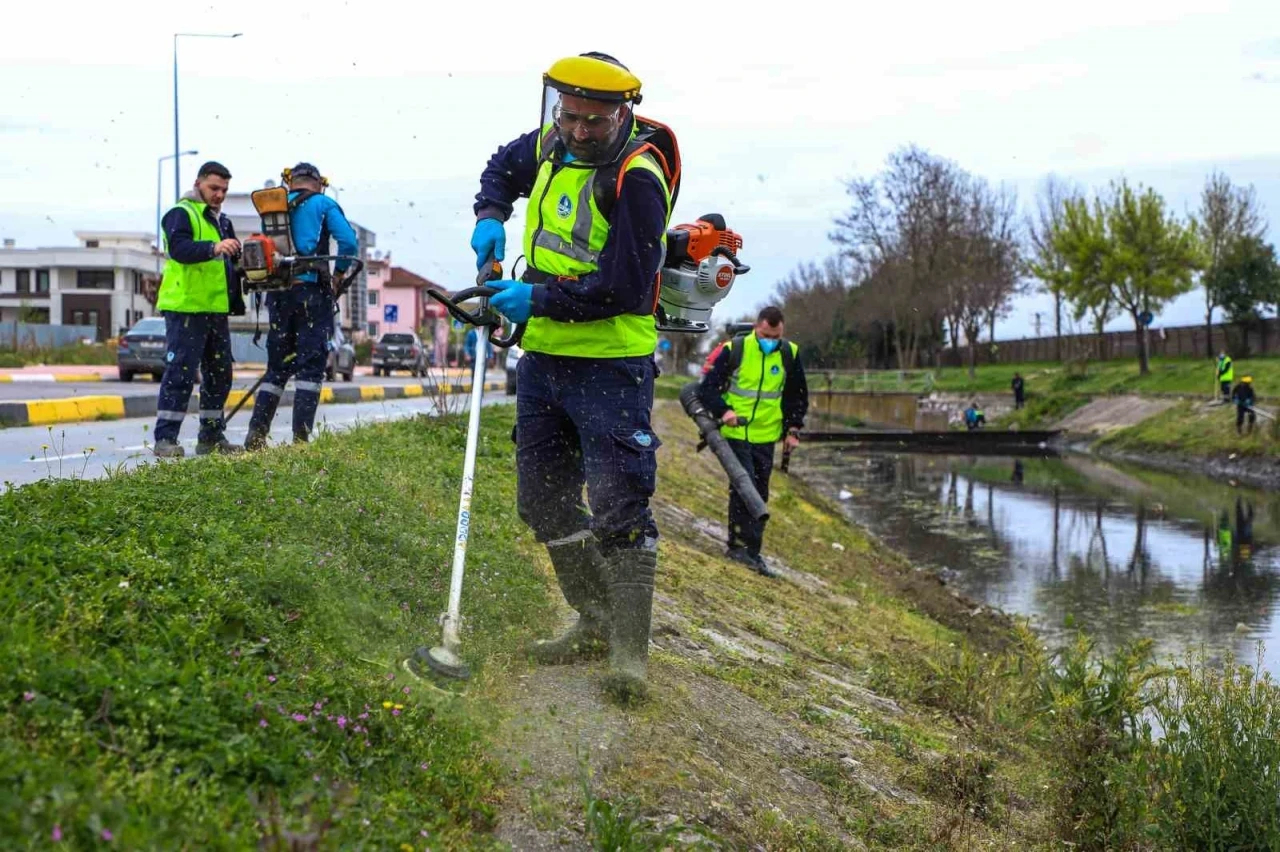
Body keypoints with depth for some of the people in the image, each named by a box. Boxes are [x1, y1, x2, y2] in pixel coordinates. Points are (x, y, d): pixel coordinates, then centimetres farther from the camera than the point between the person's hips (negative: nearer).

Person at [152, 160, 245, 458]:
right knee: (180, 372, -10)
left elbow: (232, 262, 26)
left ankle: (211, 436, 19)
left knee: (220, 374, 11)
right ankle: (165, 439, -8)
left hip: (216, 310, 8)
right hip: (185, 308, -8)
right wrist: (213, 247, -40)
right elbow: (179, 248, -25)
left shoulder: (222, 221, 20)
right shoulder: (181, 214, -6)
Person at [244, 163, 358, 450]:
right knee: (311, 365, -3)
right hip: (311, 290, -5)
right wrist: (338, 273, 7)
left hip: (278, 293, 5)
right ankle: (301, 437, -11)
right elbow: (348, 242, -8)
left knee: (277, 366, 12)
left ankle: (256, 433, 3)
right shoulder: (323, 204, 2)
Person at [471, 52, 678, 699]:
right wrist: (490, 216, 7)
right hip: (545, 356, 8)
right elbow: (503, 168, 27)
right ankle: (595, 623, 26)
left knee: (619, 507, -9)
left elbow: (625, 287, -23)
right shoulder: (549, 144, 4)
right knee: (543, 500, 13)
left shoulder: (637, 178, -19)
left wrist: (540, 299, -22)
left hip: (611, 363, -8)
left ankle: (630, 651, -1)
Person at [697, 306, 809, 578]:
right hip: (736, 433, -4)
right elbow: (708, 387, -5)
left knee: (759, 494, 7)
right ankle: (739, 544, -9)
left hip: (766, 436, 4)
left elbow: (798, 395, 15)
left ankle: (751, 553, 14)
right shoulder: (734, 350, -9)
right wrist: (723, 411, -21)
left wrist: (793, 428, 7)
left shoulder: (790, 354, 2)